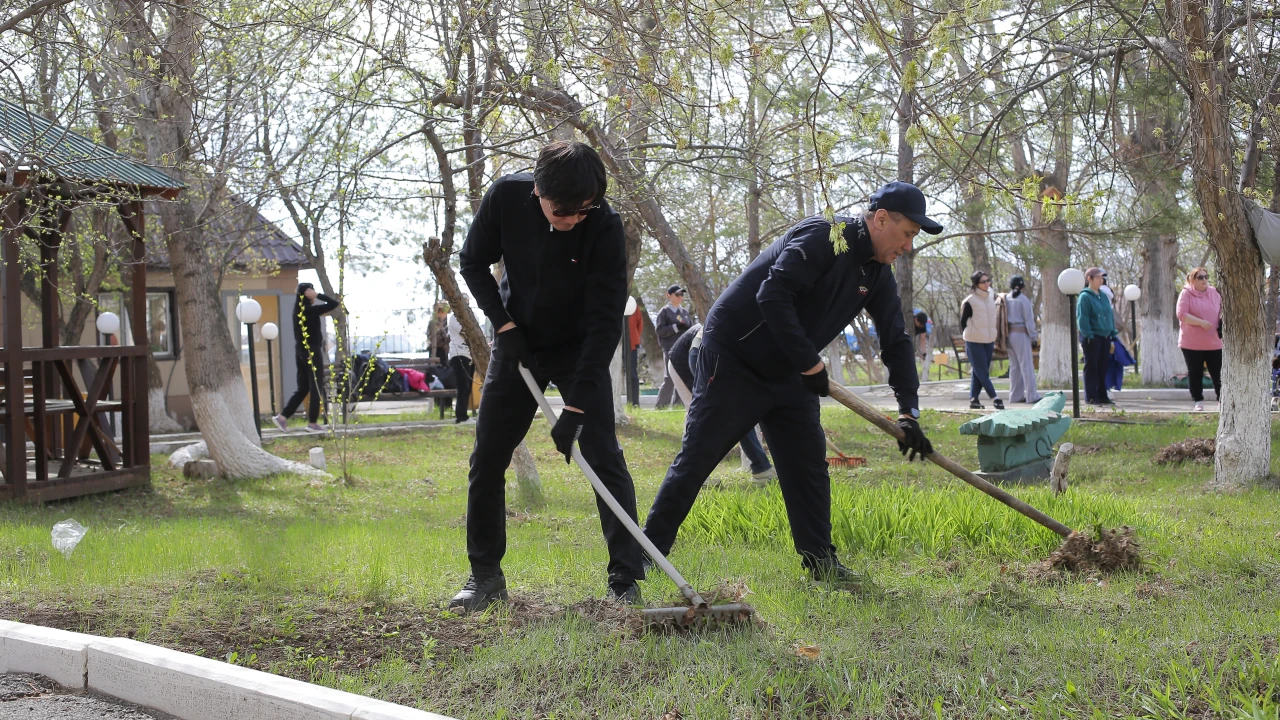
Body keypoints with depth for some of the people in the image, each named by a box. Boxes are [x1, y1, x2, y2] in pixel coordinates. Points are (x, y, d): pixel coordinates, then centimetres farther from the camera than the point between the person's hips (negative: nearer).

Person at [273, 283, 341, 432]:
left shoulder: (299, 311, 9)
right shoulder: (311, 310, -14)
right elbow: (334, 303, -14)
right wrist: (317, 295, -14)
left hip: (300, 351, 8)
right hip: (312, 351, -8)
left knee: (302, 388, 12)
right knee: (316, 388, 1)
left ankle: (282, 417, 5)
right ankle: (312, 422, 4)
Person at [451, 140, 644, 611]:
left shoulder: (604, 226, -28)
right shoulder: (505, 197, -20)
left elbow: (605, 321, -28)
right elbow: (473, 262, -3)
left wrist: (575, 408, -32)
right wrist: (504, 324, -15)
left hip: (580, 350, -3)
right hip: (517, 344, 3)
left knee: (604, 457, -12)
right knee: (487, 458, 2)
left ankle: (626, 581, -7)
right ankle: (485, 575, 14)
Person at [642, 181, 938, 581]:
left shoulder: (878, 275, 5)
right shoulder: (822, 236, -21)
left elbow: (896, 342, 8)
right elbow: (773, 295, -31)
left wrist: (909, 413, -3)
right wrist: (811, 363, -26)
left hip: (789, 375, 8)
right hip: (732, 361, -8)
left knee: (808, 465, 4)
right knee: (697, 457, -4)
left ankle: (820, 562, 12)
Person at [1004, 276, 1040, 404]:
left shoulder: (1006, 299, 7)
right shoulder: (1024, 300, -10)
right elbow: (1029, 320, -10)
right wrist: (1034, 336, -4)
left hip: (1009, 334, 6)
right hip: (1021, 334, -6)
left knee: (1014, 365, 12)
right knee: (1026, 365, -5)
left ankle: (1015, 395, 14)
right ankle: (1031, 396, -7)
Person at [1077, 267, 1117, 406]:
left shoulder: (1103, 296, 14)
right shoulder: (1084, 297, -8)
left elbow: (1110, 315, 19)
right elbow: (1082, 318, -13)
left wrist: (1113, 333, 13)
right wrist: (1088, 335, -18)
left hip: (1105, 337, 7)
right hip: (1092, 338, -7)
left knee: (1103, 368, 9)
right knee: (1091, 367, -2)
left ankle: (1102, 396, 15)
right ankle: (1090, 397, 2)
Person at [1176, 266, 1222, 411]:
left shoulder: (1214, 293, 9)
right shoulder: (1186, 293, -4)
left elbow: (1221, 310, 18)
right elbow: (1181, 314, -14)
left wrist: (1222, 320, -5)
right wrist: (1201, 322, -22)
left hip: (1214, 342, 3)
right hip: (1192, 343, -3)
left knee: (1218, 372, 3)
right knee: (1195, 373, 4)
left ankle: (1222, 400, 10)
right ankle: (1198, 401, 13)